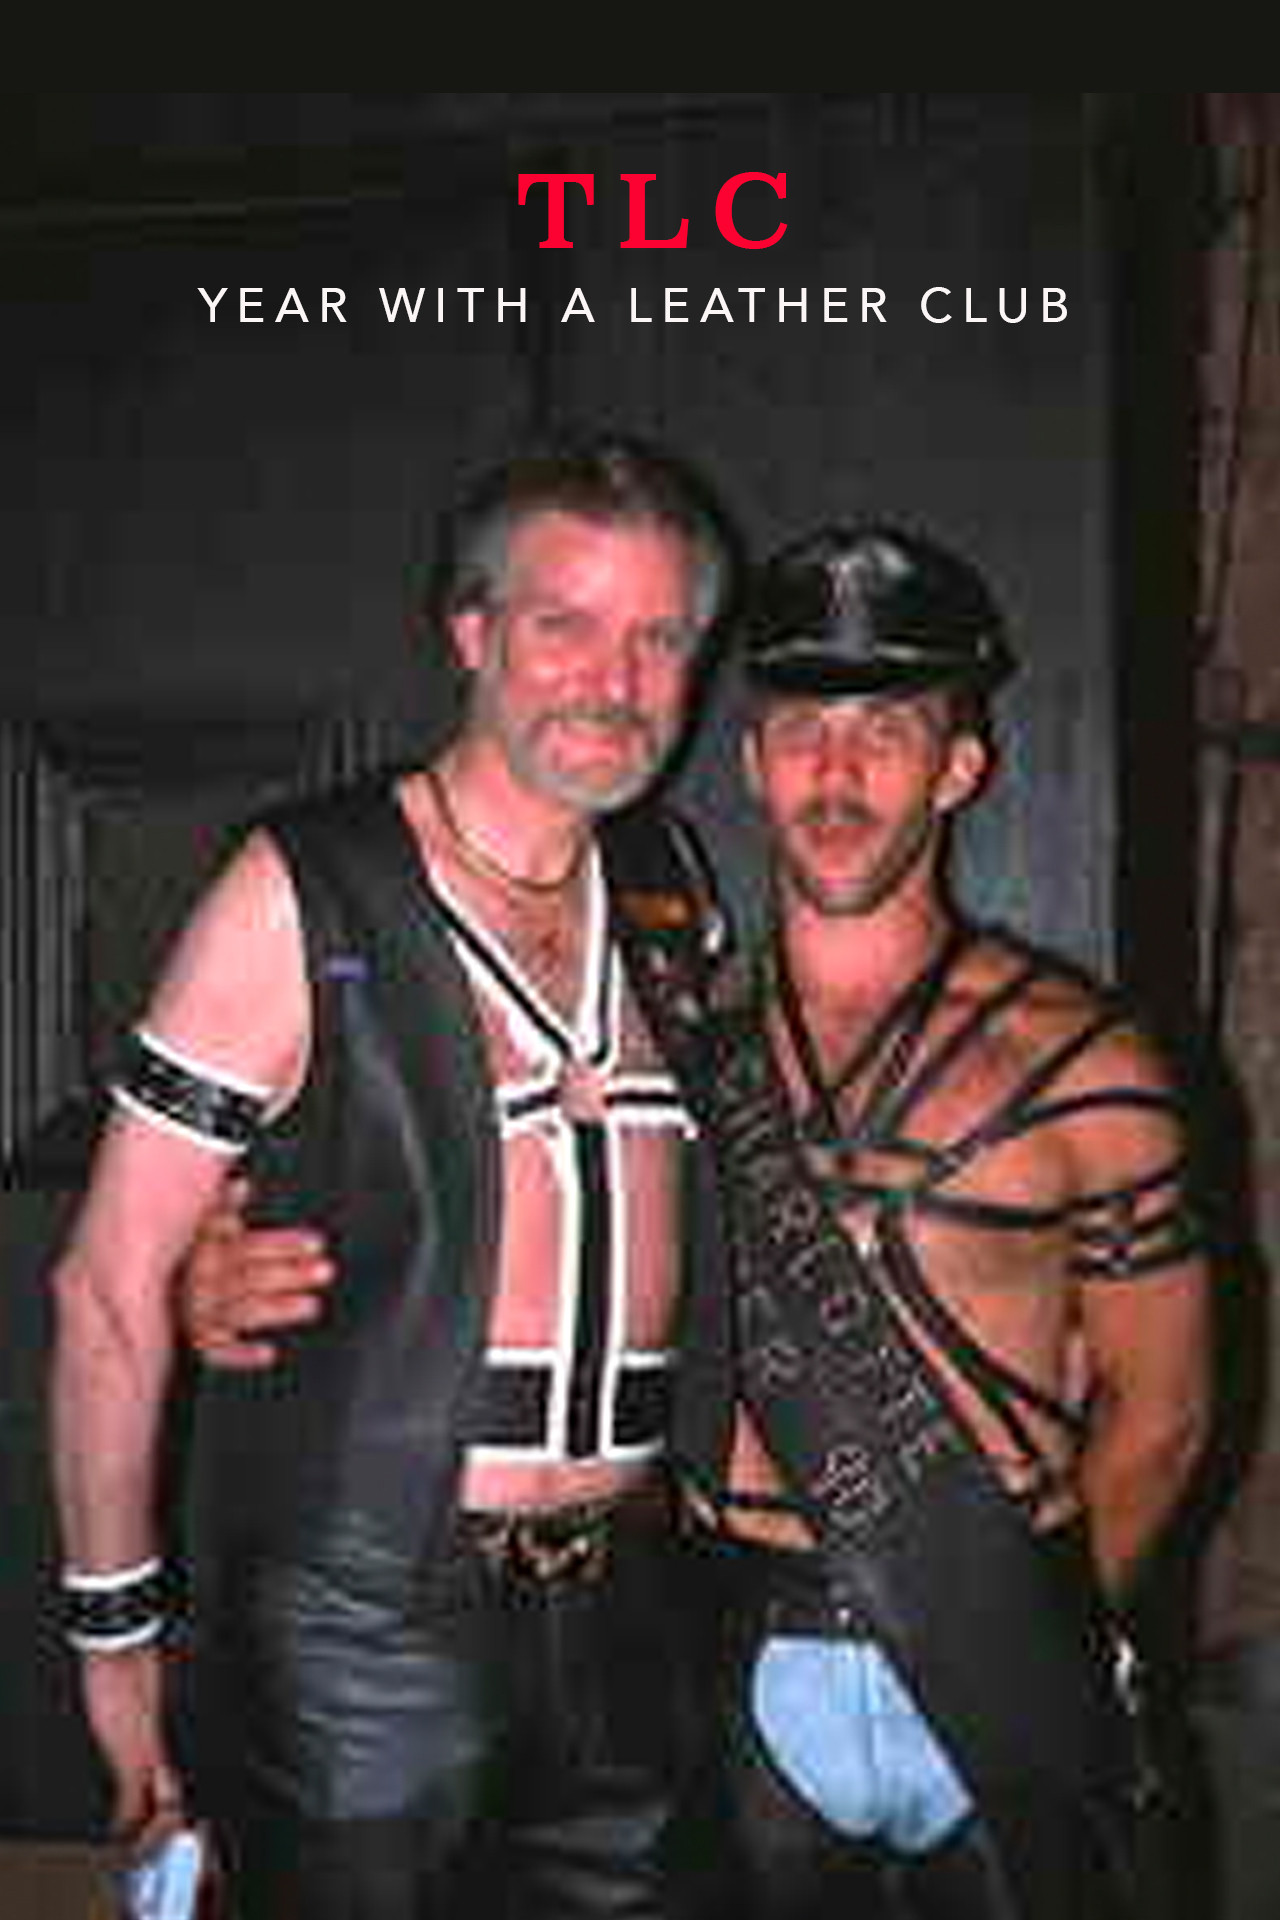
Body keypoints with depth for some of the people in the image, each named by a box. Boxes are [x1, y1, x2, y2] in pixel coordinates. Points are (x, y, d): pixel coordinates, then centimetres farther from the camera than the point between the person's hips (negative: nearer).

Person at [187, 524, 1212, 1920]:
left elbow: (1156, 1409, 4)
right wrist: (231, 1279, -13)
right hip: (749, 1687, 1)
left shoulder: (1081, 1065, -4)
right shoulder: (666, 1032, 0)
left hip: (1013, 1701, -1)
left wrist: (1042, 1639, -3)